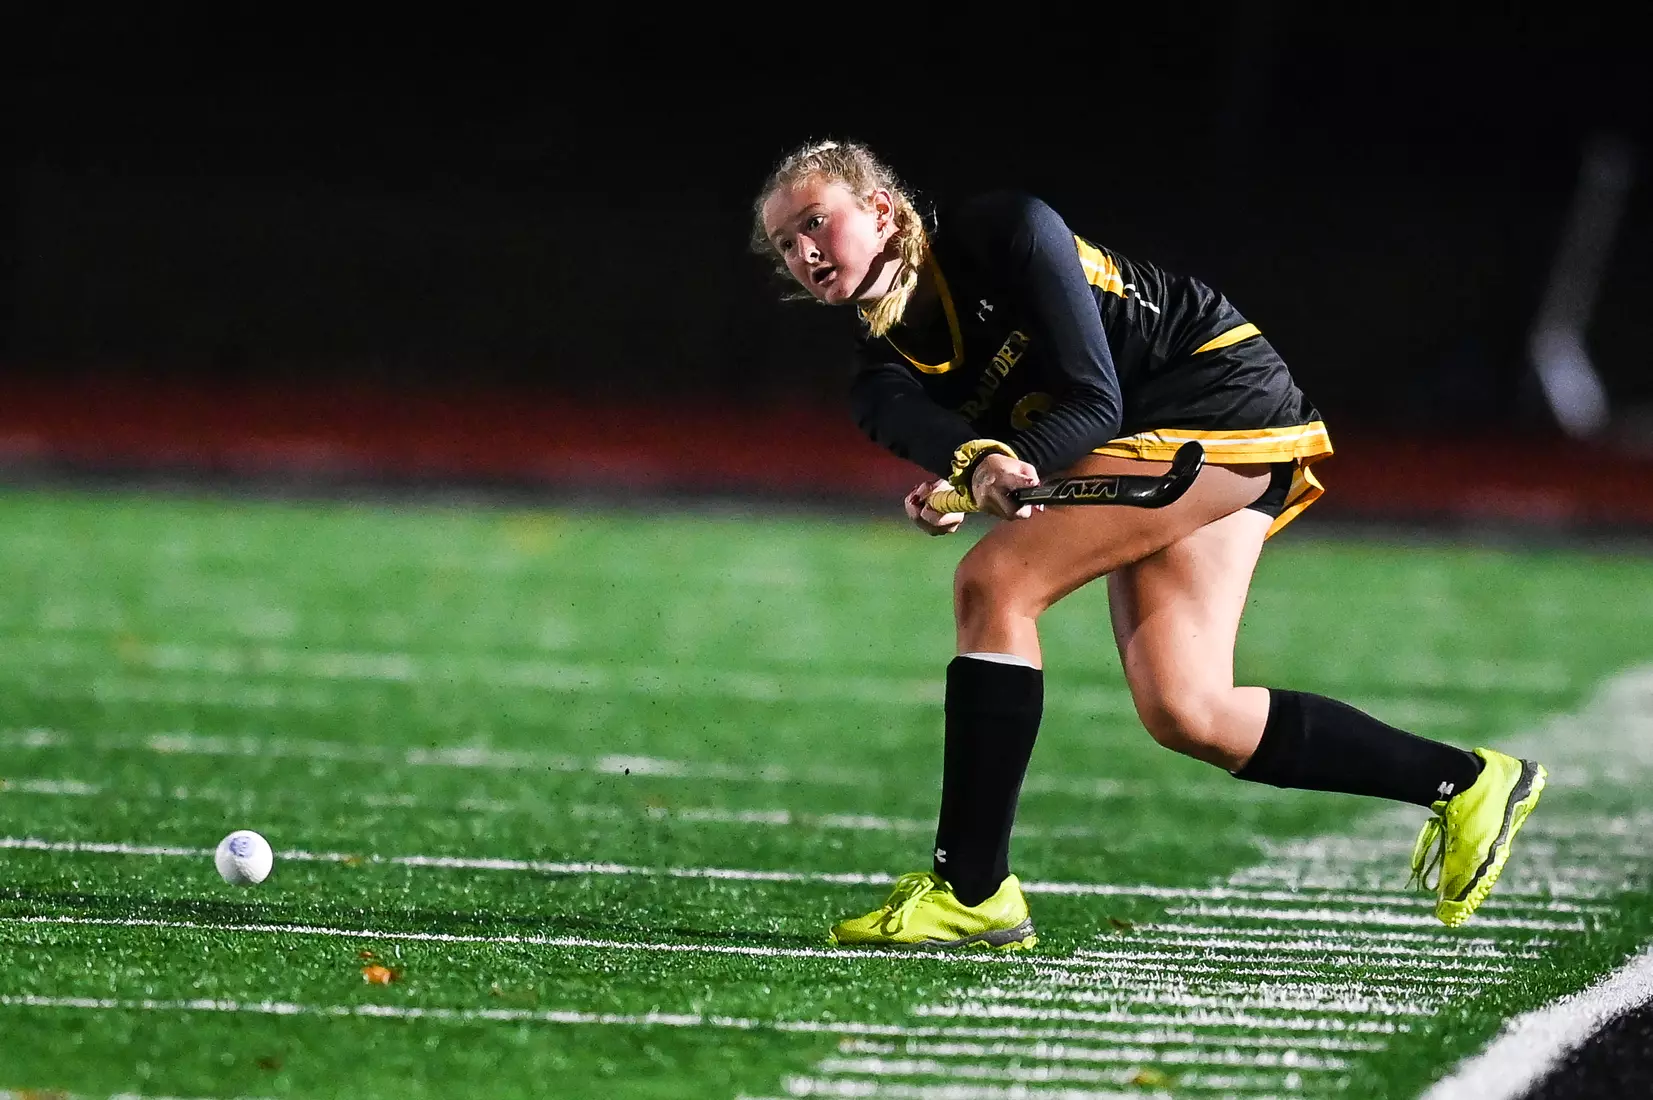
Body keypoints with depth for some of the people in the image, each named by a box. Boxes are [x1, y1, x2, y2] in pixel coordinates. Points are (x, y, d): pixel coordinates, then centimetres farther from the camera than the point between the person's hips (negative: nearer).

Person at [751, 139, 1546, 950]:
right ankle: (1465, 784, 12)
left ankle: (971, 890, -21)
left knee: (992, 582, -20)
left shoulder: (1006, 231, -15)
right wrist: (977, 466, -43)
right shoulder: (883, 373, 4)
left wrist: (1006, 470, -37)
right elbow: (919, 423, -20)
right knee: (1186, 716, -1)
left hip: (1225, 400, -9)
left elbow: (1095, 401, -20)